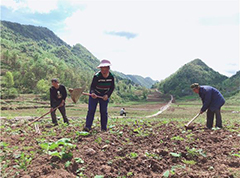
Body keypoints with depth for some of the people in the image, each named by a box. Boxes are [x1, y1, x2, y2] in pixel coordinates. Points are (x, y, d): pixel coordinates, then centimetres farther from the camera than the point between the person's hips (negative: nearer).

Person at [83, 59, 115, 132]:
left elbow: (112, 87, -6)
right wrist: (92, 93, -42)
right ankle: (88, 127, -8)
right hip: (94, 95, -2)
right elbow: (92, 86, -21)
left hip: (104, 96, 3)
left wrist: (107, 95, -20)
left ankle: (104, 128, 11)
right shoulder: (97, 76, -23)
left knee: (104, 112, 3)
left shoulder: (111, 77, -13)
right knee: (91, 110, -9)